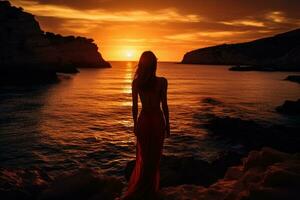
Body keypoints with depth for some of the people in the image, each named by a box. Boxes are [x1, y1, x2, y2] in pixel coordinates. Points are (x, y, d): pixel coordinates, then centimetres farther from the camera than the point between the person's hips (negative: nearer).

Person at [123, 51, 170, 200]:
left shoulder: (136, 82, -6)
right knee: (154, 157, 12)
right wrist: (167, 124, 2)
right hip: (157, 120, -2)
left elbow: (134, 106, -2)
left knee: (143, 157, 17)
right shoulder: (162, 81, -13)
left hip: (143, 120, 2)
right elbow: (164, 105, -9)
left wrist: (135, 124, 10)